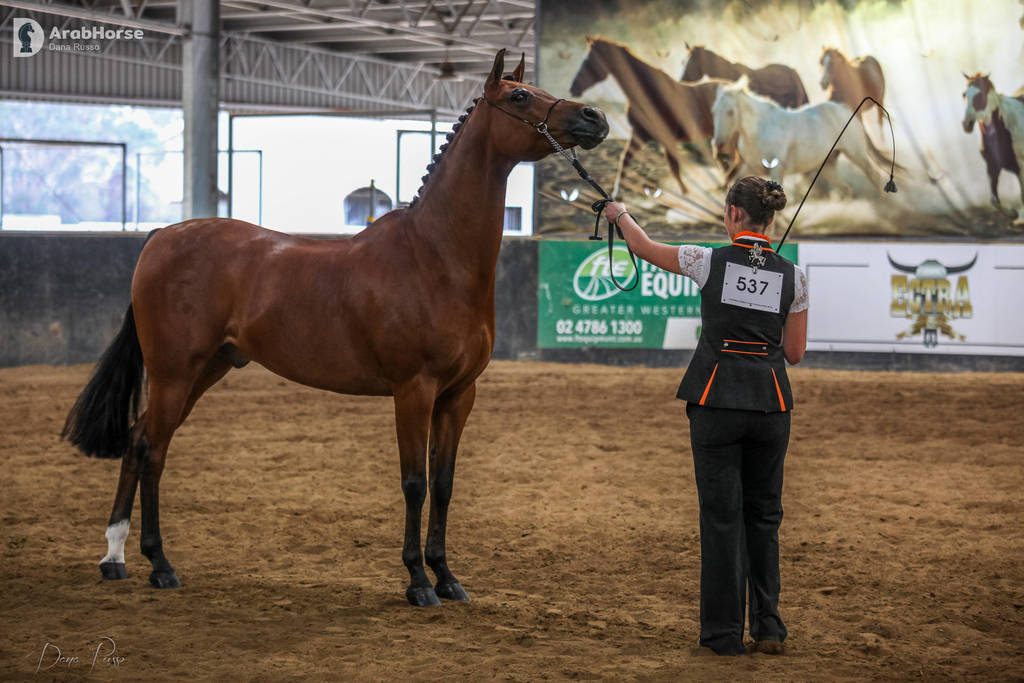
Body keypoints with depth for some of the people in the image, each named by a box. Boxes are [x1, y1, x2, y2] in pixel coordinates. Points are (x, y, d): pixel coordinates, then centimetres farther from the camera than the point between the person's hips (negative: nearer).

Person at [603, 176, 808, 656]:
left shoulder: (710, 262, -5)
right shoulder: (792, 277, 1)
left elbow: (644, 248, 12)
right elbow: (795, 352, 7)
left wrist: (620, 214, 31)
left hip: (716, 403, -2)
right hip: (770, 401, 2)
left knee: (721, 517, 4)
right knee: (763, 516, 15)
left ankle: (725, 633, 8)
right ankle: (768, 628, 14)